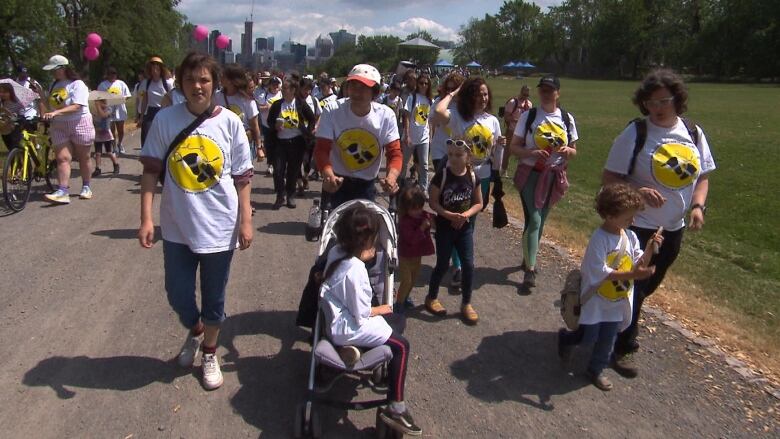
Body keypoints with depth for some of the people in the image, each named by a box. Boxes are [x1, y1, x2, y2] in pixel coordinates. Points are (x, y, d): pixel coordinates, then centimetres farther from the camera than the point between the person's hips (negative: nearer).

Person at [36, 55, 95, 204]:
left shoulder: (77, 84, -10)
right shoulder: (54, 85, 12)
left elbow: (76, 107, -21)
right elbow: (49, 105, 18)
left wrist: (56, 113, -29)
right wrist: (40, 93, 3)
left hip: (79, 124, -5)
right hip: (59, 127, 5)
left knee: (83, 158, 6)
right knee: (62, 158, -6)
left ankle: (86, 187, 22)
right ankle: (62, 192, -13)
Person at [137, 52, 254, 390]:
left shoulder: (230, 122, -6)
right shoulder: (165, 120, -5)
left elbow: (242, 177, -1)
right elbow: (151, 171, -2)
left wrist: (246, 221, -3)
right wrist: (146, 218, -8)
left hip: (220, 228, -1)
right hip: (177, 227, 1)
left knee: (214, 298, 13)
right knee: (178, 294, 13)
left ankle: (209, 352, 37)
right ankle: (194, 331, 46)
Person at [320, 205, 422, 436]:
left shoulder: (336, 251, -3)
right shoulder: (355, 269, -27)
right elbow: (361, 314, -21)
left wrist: (363, 257, 3)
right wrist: (379, 309, -1)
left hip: (336, 321, 9)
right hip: (348, 327, -9)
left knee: (398, 321, 16)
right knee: (401, 346, -2)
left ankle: (348, 346, 7)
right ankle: (395, 408, 2)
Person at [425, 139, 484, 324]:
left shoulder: (472, 177, -5)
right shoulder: (442, 175, -14)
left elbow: (478, 203, 3)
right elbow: (433, 202, -11)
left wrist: (467, 214, -16)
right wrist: (448, 214, -24)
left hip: (465, 227, 3)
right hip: (445, 227, -3)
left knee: (468, 264, 2)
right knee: (443, 265, 8)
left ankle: (466, 304, 19)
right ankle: (431, 297, 30)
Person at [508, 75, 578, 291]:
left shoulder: (567, 118, 4)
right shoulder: (528, 116, -4)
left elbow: (573, 150, 10)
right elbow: (514, 147, -4)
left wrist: (568, 151, -14)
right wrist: (532, 152, -23)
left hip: (554, 176, 4)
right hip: (530, 174, -3)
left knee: (540, 220, 14)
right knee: (534, 220, -13)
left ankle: (528, 258, 33)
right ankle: (530, 269, -7)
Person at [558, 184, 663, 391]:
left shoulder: (630, 237, -4)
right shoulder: (599, 239, -25)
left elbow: (639, 265, -2)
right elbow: (600, 272, -29)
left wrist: (649, 250, -19)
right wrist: (632, 275, -33)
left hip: (618, 301, 6)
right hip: (597, 300, -6)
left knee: (607, 339, 16)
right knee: (589, 336, 8)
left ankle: (596, 369, 37)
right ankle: (565, 338, 40)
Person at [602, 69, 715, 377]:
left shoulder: (693, 133, 2)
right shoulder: (635, 133, -13)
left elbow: (702, 176, 11)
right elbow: (609, 177, -12)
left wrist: (698, 205, -7)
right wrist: (639, 192, -28)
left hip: (674, 227, 6)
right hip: (638, 226, -5)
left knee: (648, 286, 20)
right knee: (632, 288, 2)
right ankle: (623, 348, 20)